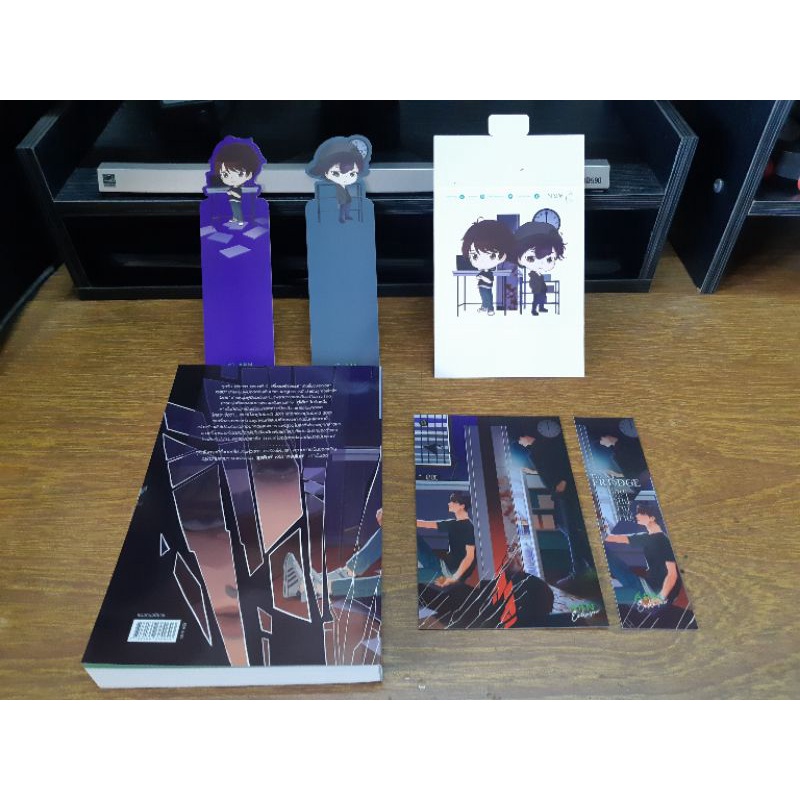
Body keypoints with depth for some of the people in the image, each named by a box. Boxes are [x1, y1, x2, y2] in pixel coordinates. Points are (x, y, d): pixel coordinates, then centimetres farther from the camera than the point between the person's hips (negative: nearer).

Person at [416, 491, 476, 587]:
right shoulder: (453, 523, 11)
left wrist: (455, 577, -25)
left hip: (454, 571, -9)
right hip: (443, 564, 9)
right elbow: (427, 524, 14)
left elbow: (470, 556, -20)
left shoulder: (468, 527, -15)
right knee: (416, 538, 3)